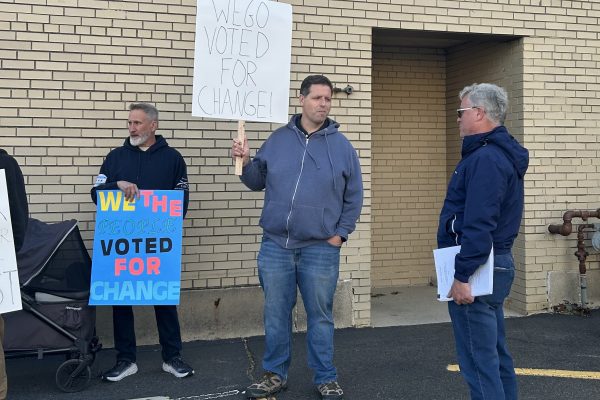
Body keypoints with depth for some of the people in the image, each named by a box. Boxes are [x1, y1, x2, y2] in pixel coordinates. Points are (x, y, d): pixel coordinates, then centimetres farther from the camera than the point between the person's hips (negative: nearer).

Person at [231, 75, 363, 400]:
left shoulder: (342, 146, 2)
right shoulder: (278, 139, 6)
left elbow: (354, 197, 5)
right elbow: (258, 181, 12)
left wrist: (340, 234, -1)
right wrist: (245, 162, -6)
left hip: (321, 249, -1)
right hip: (275, 245, 2)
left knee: (320, 315, 8)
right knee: (275, 314, 10)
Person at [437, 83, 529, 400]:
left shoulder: (485, 159, -18)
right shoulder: (501, 153, 15)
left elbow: (478, 225, -25)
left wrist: (462, 276, -23)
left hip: (478, 267, -11)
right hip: (497, 264, 11)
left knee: (479, 361, -4)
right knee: (496, 355, 18)